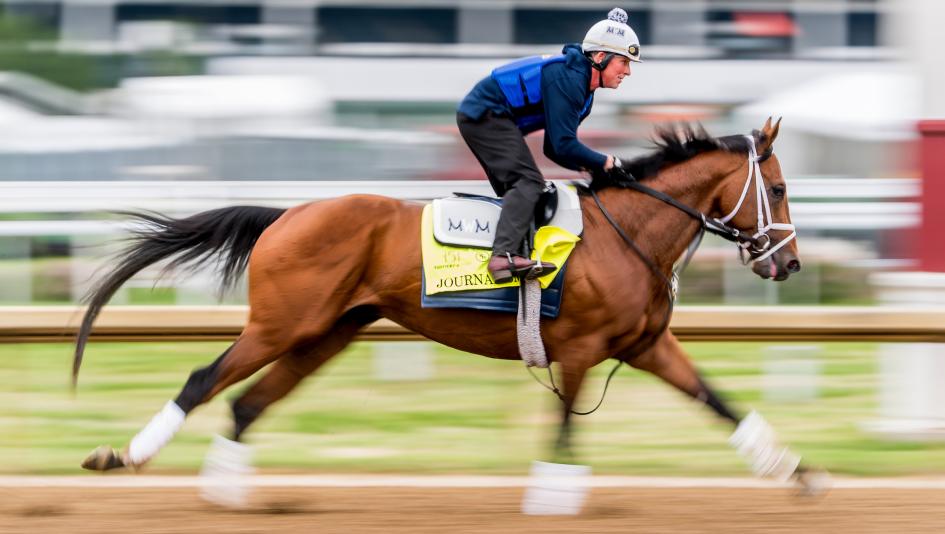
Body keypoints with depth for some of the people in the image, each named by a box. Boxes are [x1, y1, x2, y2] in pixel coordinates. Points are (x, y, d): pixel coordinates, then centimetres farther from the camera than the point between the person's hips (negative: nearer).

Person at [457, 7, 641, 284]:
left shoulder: (583, 89, 13)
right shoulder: (567, 78, -20)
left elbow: (555, 148, 18)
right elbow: (563, 146, -23)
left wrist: (589, 167, 2)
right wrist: (607, 163, -12)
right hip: (487, 115, -12)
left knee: (515, 190, 15)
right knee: (528, 181, -23)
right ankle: (504, 255, -39)